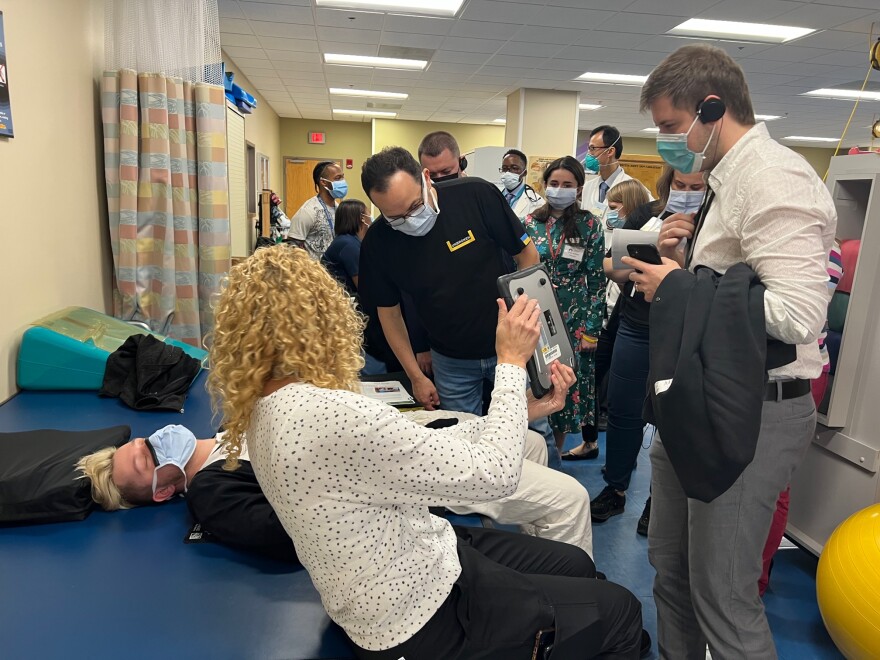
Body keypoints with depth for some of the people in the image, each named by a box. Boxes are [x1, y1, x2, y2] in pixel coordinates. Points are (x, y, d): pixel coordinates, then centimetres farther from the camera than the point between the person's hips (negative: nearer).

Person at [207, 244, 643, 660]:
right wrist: (512, 361, -14)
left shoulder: (271, 402, -2)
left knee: (574, 565, 22)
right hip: (421, 620, -8)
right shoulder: (331, 414, -33)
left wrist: (521, 408, 0)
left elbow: (420, 447, 1)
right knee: (618, 610, 9)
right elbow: (494, 474, -26)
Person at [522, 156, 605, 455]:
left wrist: (591, 329, -6)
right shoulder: (531, 222, 3)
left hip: (573, 319, -1)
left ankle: (557, 449, 25)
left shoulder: (589, 226, -2)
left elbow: (597, 280, -2)